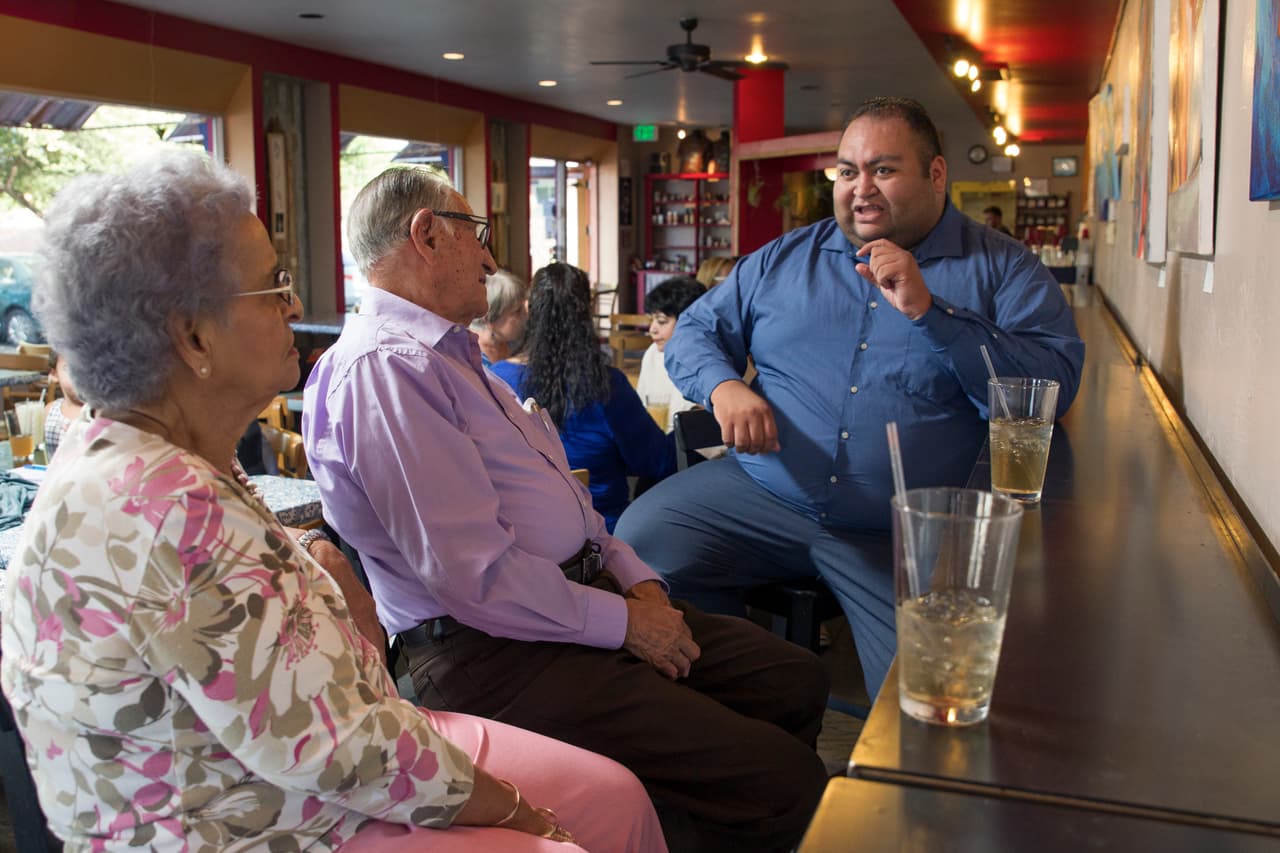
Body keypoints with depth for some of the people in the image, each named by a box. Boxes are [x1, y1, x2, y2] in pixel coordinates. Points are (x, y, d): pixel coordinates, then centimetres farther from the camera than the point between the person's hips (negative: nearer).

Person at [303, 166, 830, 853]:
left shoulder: (447, 352, 19)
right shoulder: (385, 368, -16)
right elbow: (474, 575, -22)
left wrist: (639, 582, 7)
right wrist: (621, 621, -13)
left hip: (583, 591, 10)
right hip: (495, 653, -10)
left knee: (796, 683, 6)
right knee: (786, 778, -17)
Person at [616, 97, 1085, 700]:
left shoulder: (1002, 271, 7)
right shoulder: (785, 258, 16)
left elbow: (1055, 383, -6)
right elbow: (696, 330, 17)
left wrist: (928, 310, -15)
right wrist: (722, 385, -7)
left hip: (899, 535, -2)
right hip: (758, 493, 3)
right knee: (638, 541, -18)